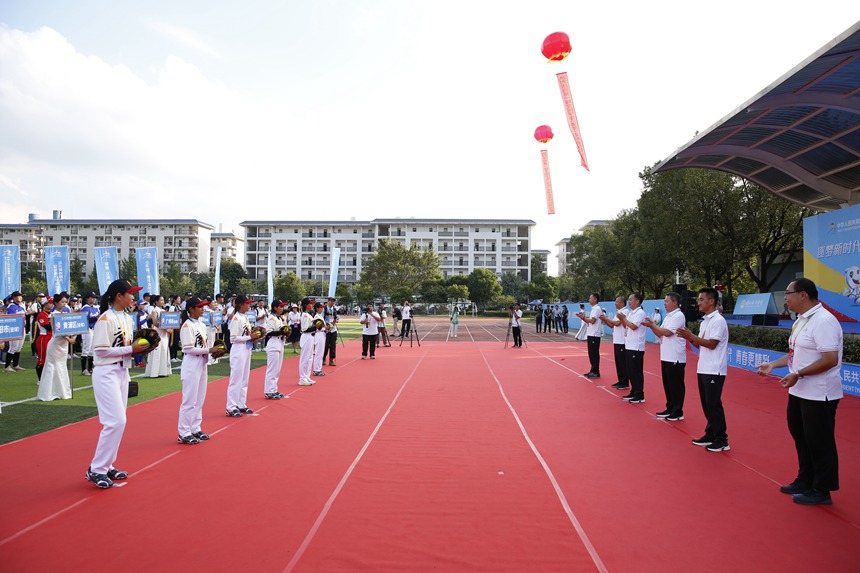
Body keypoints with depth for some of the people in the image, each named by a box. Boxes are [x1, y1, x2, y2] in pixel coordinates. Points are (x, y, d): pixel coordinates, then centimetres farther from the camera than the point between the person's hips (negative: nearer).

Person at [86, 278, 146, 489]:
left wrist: (140, 345, -1)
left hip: (122, 371, 9)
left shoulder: (128, 318, 10)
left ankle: (107, 465, 24)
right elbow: (101, 350, -18)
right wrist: (130, 349, -18)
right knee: (116, 421, -11)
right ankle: (96, 469, 2)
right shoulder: (105, 319, -15)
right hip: (106, 373, -9)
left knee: (118, 421, 12)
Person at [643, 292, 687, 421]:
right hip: (666, 357, 9)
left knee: (676, 386, -1)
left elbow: (667, 332, -21)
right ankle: (670, 409, 23)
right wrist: (652, 325, 1)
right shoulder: (668, 316, 16)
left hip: (675, 358, -9)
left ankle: (677, 412, 6)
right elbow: (660, 334, 17)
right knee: (667, 385, 14)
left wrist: (652, 325, -12)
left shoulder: (678, 316, -13)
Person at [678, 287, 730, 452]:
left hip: (714, 371, -9)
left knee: (714, 405, -3)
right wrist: (689, 337, -2)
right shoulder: (704, 321, 13)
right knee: (706, 404, 13)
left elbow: (712, 344, -20)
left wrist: (691, 336, -19)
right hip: (703, 369, 9)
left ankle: (721, 440, 7)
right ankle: (710, 435, 23)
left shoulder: (718, 321, -14)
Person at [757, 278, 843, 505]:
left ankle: (822, 491, 17)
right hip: (799, 392, 10)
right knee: (802, 438, 20)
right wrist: (773, 364, 10)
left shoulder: (823, 321, -20)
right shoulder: (801, 320, 10)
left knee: (819, 443, 3)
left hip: (819, 395, -10)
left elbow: (830, 359, -25)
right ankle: (805, 482, 35)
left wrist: (798, 375, -25)